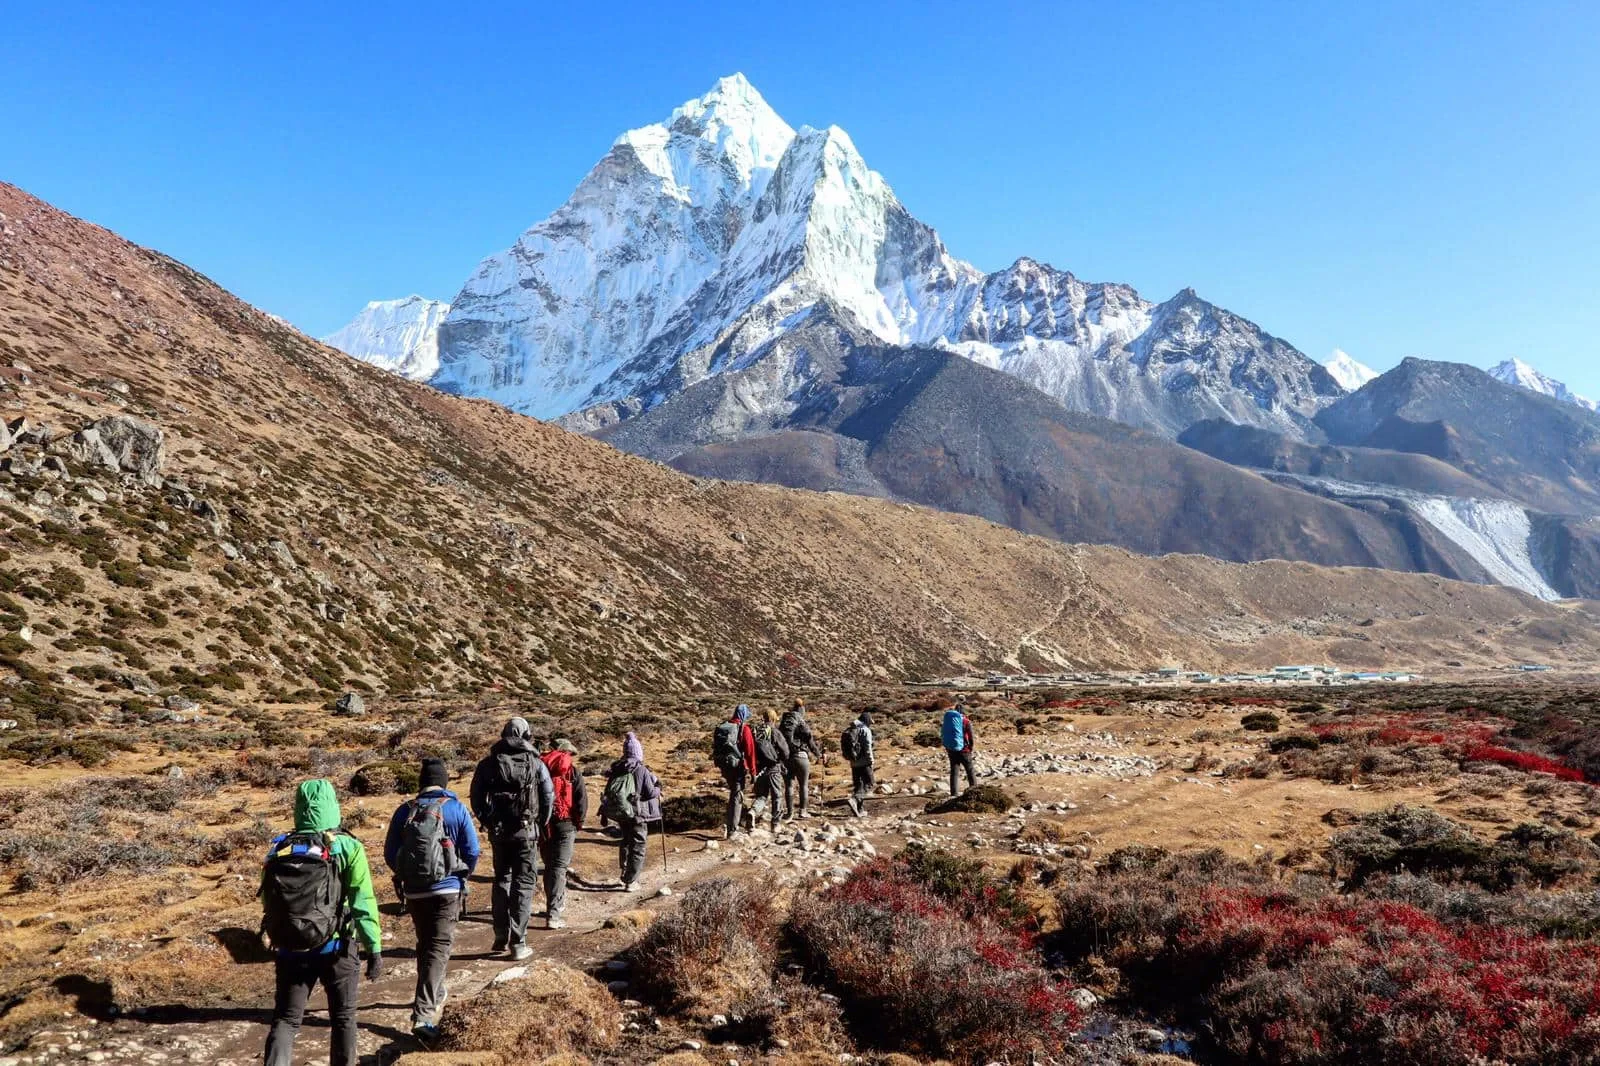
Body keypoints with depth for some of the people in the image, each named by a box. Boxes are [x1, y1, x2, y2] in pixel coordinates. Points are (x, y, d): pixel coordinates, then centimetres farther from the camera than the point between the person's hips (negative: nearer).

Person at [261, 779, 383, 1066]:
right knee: (343, 1018, 14)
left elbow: (267, 903, 9)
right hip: (334, 948, -3)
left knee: (285, 1020, 11)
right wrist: (374, 948, -9)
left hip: (289, 951, 3)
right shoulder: (346, 848, -9)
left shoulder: (278, 849, 3)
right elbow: (363, 902, -13)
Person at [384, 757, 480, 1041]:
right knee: (439, 947, -3)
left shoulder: (405, 811, 0)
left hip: (414, 891, 3)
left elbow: (390, 854, 3)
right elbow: (472, 851, -6)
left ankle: (435, 995, 38)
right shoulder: (456, 809, -6)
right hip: (448, 889, -3)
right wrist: (463, 875, 13)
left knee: (425, 944, 21)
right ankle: (423, 1013, -16)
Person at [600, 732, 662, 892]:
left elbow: (608, 792, 6)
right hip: (637, 813, -6)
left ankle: (625, 873, 35)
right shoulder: (641, 770, -15)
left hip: (620, 812, 6)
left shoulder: (616, 769, 1)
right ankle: (630, 882, 4)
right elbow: (650, 793, -14)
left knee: (626, 841, 26)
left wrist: (605, 814, 14)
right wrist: (658, 789, 8)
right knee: (638, 846, 4)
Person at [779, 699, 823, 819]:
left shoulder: (783, 723, 10)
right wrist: (818, 754, 5)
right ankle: (802, 811, 7)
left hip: (785, 756, 5)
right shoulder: (801, 722, -9)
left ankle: (790, 812, 6)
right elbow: (810, 741, -8)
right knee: (804, 785, 7)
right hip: (800, 756, -5)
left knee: (789, 785, 7)